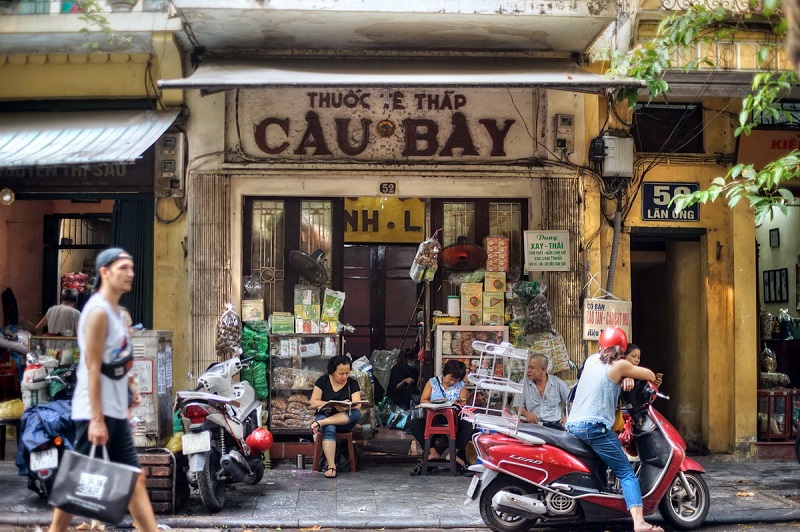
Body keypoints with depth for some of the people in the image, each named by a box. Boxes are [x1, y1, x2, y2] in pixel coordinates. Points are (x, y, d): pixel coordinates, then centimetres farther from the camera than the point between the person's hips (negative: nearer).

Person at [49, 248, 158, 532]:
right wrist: (96, 419, -22)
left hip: (115, 412, 9)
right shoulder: (98, 311, -14)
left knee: (135, 479, 7)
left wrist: (125, 409, 18)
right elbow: (92, 368, -19)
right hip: (96, 411, -9)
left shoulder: (119, 313, 14)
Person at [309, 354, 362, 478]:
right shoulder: (323, 381, 0)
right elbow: (313, 403, -6)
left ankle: (320, 423, -35)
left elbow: (357, 405, -8)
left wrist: (347, 407, -32)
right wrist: (333, 405, -20)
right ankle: (331, 466, -44)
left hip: (344, 421, 2)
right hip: (323, 415, -2)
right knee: (329, 429, -38)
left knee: (357, 413, -32)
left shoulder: (353, 383, 3)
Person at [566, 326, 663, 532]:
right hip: (595, 426, -6)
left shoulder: (591, 360, 16)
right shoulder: (620, 365, 1)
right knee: (626, 473, -6)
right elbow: (650, 375, 12)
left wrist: (623, 378, 31)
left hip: (572, 424, 6)